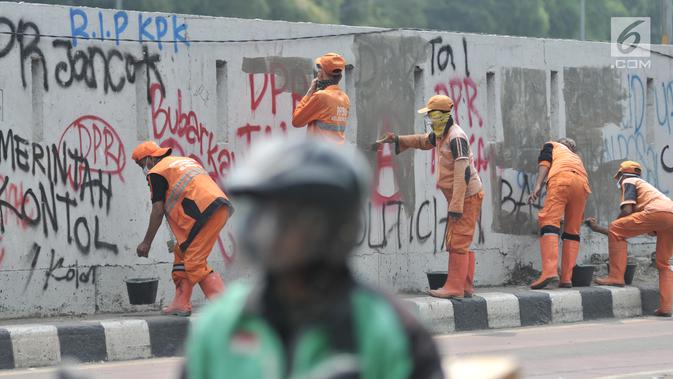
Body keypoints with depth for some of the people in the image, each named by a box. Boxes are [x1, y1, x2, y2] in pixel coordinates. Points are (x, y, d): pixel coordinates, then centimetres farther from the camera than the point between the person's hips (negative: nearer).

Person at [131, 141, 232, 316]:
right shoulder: (186, 161, 29)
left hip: (206, 212, -9)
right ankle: (181, 304, 18)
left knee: (194, 262, -8)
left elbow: (158, 211, -1)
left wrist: (146, 242, 5)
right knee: (181, 252, 17)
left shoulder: (156, 172, 3)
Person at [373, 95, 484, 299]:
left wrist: (456, 206, -27)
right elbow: (422, 141, 32)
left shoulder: (456, 138, -20)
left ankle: (455, 287, -10)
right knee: (459, 243, 12)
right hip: (459, 198, 10)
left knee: (457, 242, -10)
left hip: (467, 197, -10)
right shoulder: (441, 135, 11)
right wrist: (396, 140, 23)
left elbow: (463, 174, -25)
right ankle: (465, 286, 15)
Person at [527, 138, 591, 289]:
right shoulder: (576, 157, 43)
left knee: (549, 221, -15)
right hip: (582, 184, 5)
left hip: (561, 180, -5)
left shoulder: (552, 146, 31)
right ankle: (566, 278, 3)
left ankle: (549, 271, -32)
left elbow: (544, 162, 10)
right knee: (572, 231, 11)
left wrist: (538, 185, -3)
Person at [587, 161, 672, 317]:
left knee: (615, 229, 3)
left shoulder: (629, 182, 19)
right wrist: (598, 228, 48)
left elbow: (626, 210, 1)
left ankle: (616, 276, -2)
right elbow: (626, 232, 40)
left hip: (658, 212, -8)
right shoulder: (646, 186, 41)